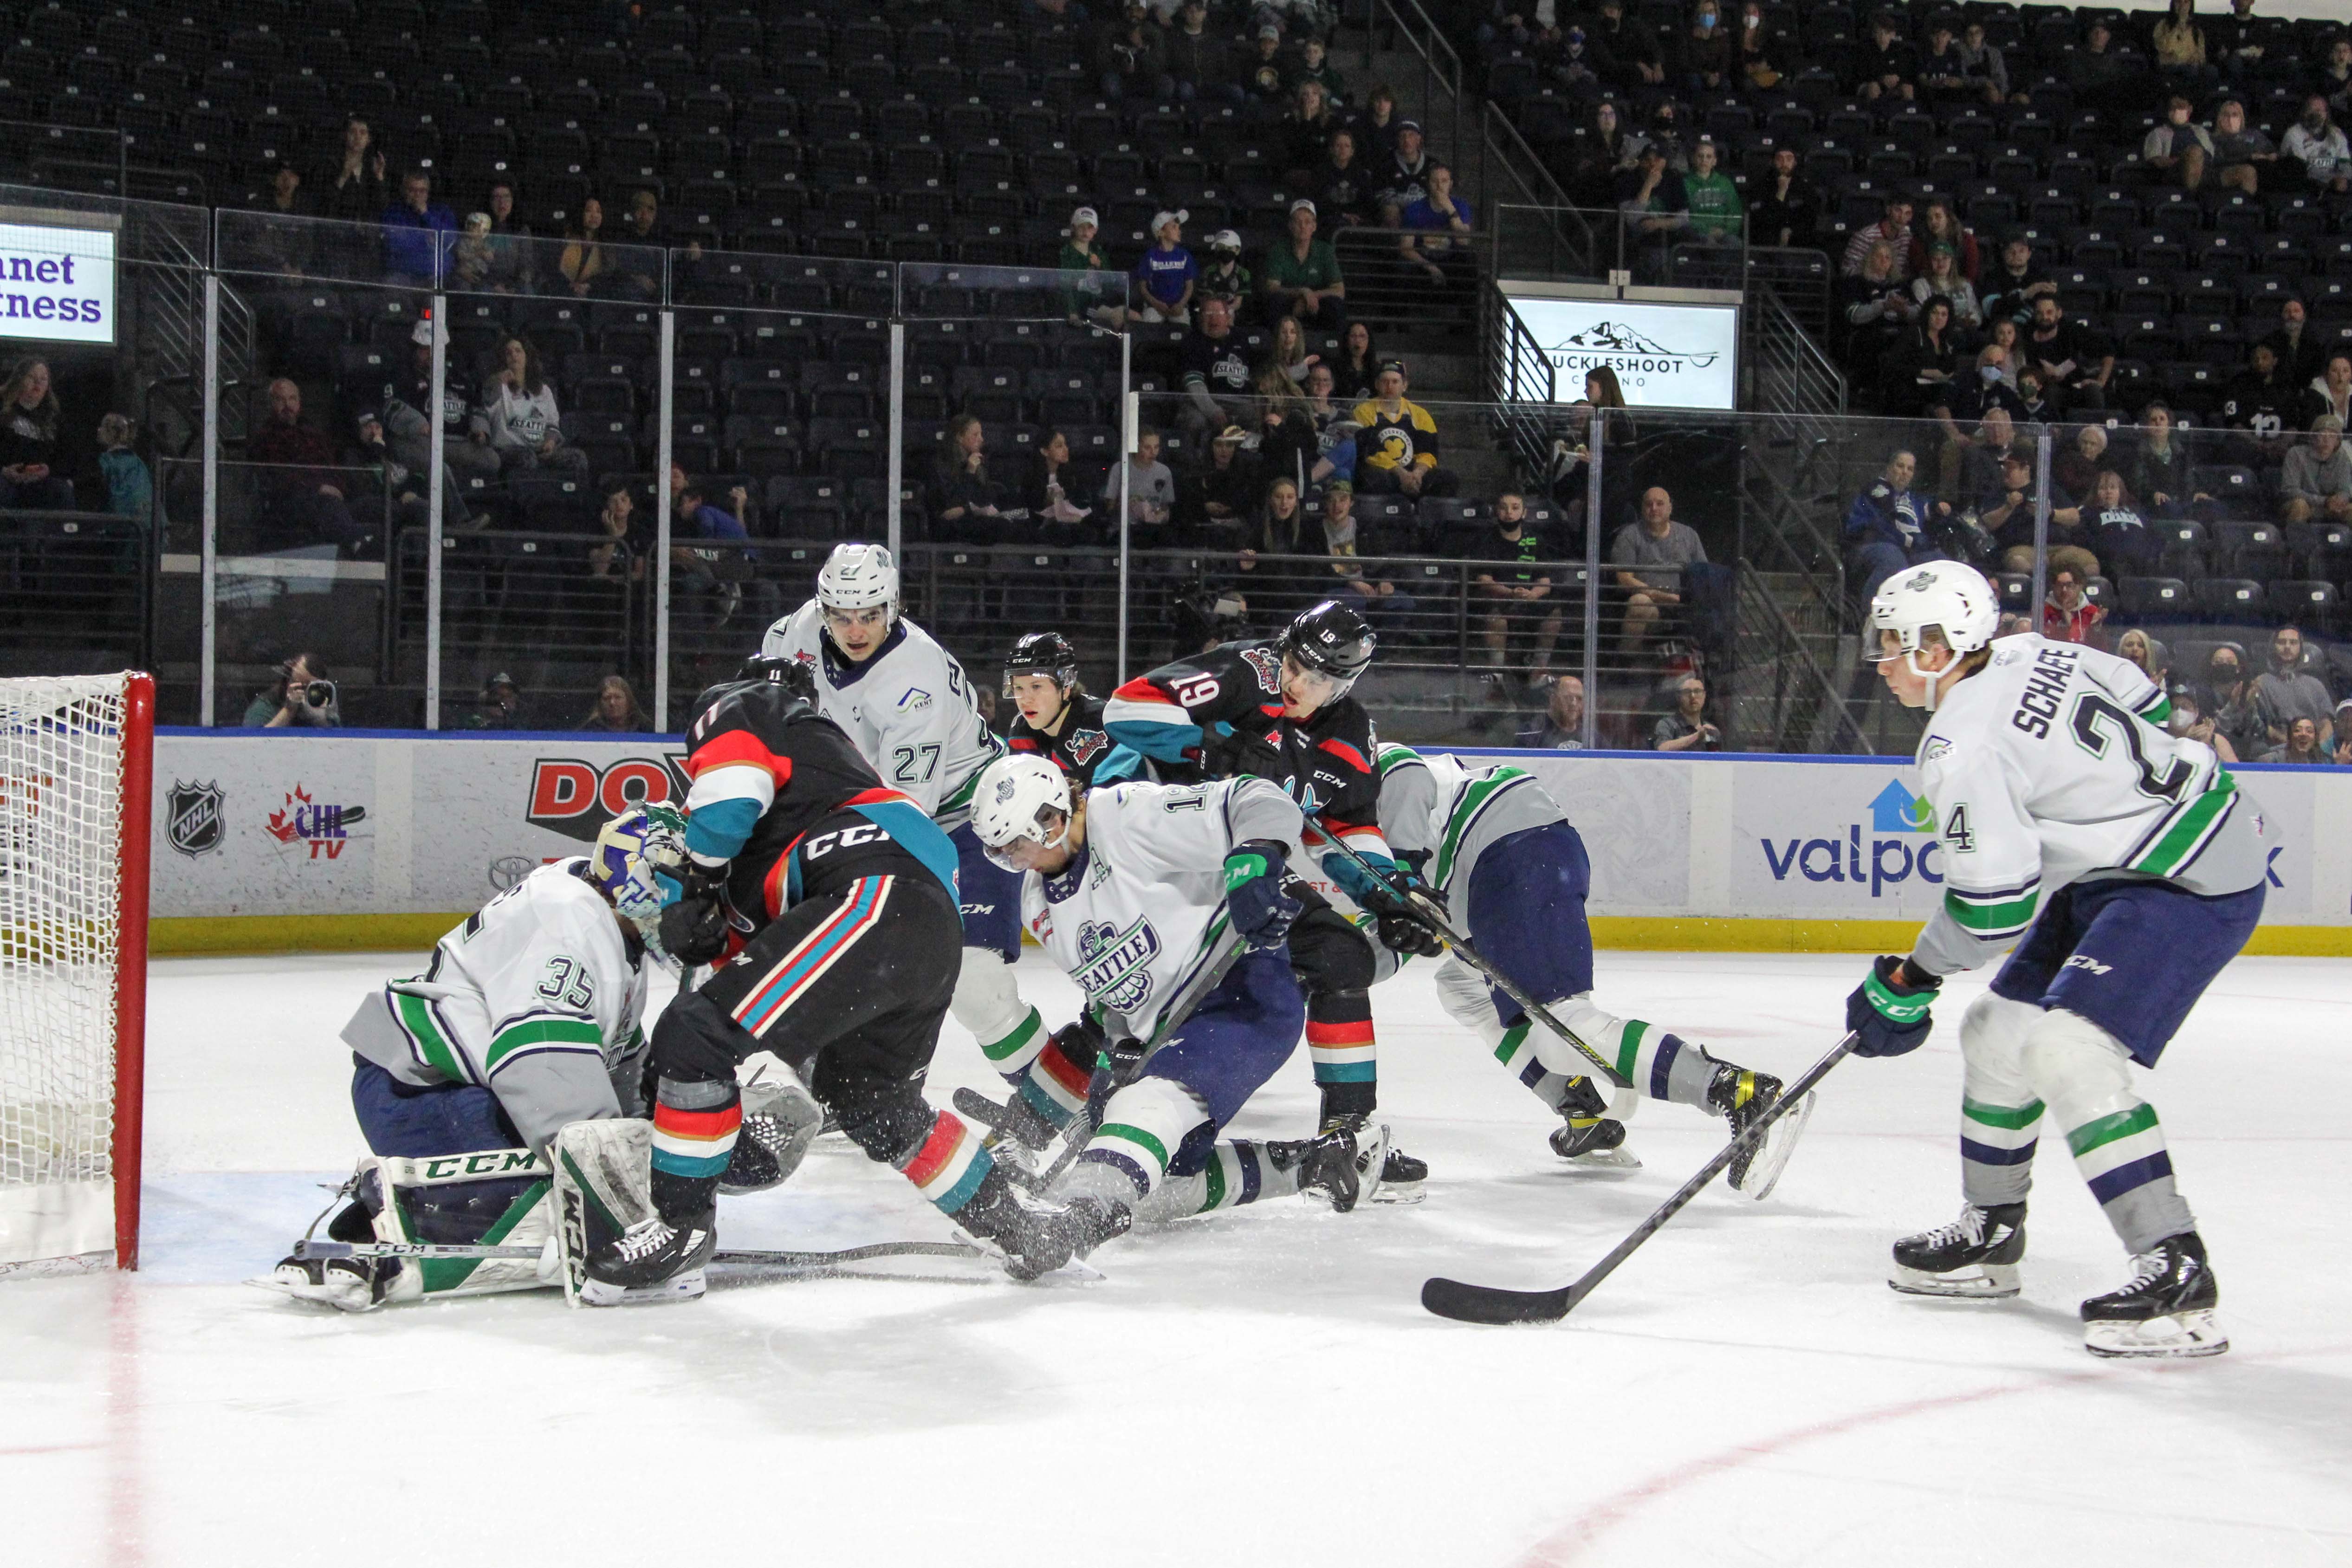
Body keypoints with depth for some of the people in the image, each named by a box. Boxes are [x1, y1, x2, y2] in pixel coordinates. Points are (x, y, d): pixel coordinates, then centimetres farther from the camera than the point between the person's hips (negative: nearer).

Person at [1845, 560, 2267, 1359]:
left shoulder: (1963, 747, -22)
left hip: (2192, 884, -11)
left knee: (2067, 1048, -24)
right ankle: (1991, 1234, 30)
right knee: (1998, 1030, 14)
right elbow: (2144, 704, 16)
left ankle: (2176, 1272, -26)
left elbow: (1993, 903, -23)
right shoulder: (2027, 655, 3)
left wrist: (1911, 983, -10)